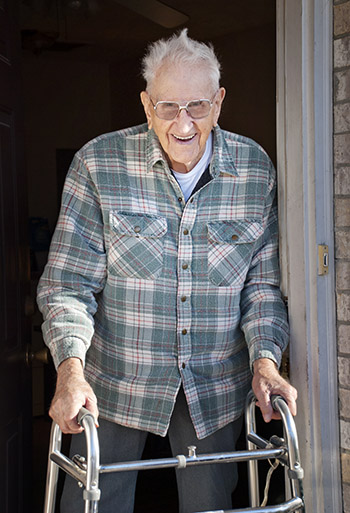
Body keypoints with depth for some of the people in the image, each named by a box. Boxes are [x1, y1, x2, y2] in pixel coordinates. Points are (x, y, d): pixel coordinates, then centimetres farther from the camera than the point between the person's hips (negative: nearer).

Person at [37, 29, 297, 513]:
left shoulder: (255, 169, -4)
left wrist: (264, 359, -13)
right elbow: (68, 281, -10)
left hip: (215, 387, 2)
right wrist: (71, 368, -24)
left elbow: (263, 281, 2)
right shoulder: (98, 164, -10)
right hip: (117, 381, -1)